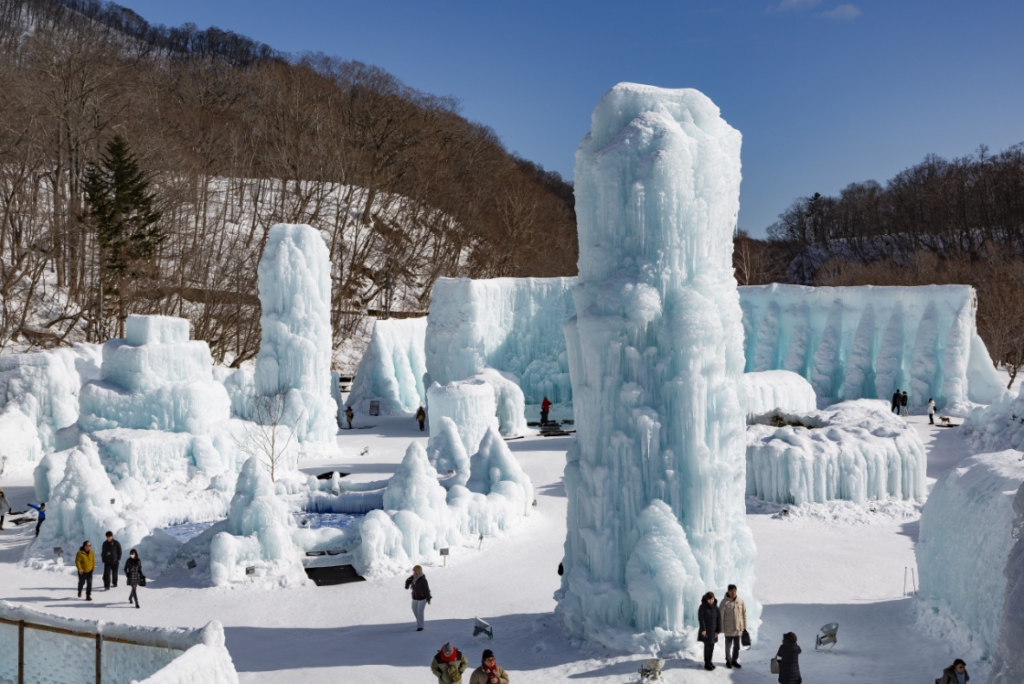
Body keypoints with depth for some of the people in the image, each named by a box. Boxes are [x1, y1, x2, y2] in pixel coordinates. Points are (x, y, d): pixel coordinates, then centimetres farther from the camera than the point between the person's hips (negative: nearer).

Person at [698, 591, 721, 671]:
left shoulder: (715, 607, 1)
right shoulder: (702, 607, -12)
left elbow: (719, 618, 0)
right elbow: (700, 618, -16)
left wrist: (718, 631, -5)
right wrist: (703, 629, -22)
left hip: (713, 630, 5)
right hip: (705, 630, -5)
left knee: (711, 646, 8)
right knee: (707, 646, -6)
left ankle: (709, 662, 20)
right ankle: (706, 664, 1)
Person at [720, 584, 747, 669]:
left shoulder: (740, 601, -1)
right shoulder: (725, 602, -10)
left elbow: (744, 614, 5)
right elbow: (721, 616, -7)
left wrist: (744, 627, 5)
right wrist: (721, 628, -8)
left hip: (738, 628, 3)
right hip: (728, 628, -3)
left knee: (737, 646, 12)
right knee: (728, 645, 9)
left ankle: (734, 660, 27)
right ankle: (728, 661, 23)